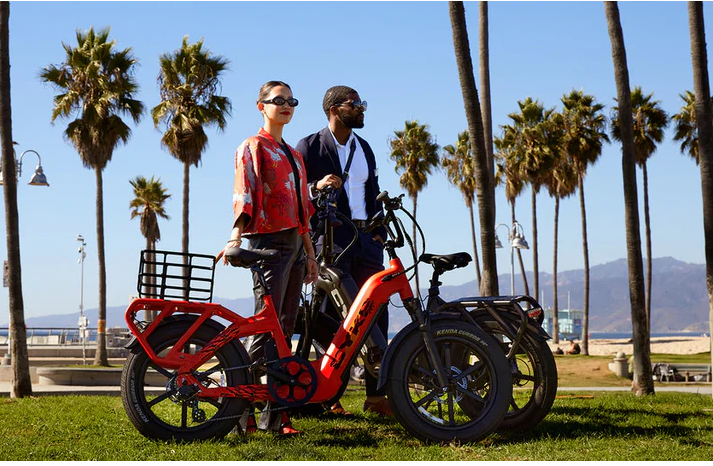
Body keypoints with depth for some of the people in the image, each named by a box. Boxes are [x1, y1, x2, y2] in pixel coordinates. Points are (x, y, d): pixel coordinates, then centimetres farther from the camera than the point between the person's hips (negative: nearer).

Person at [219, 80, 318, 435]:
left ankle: (274, 412, 7)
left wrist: (309, 253, 20)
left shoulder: (293, 154, 24)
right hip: (268, 240, -8)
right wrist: (235, 237, -27)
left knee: (285, 327, 5)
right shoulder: (253, 147, 1)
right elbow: (244, 193, -14)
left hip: (294, 244, 8)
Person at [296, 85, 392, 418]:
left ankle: (375, 394, 4)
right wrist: (317, 187, -21)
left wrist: (379, 230, 11)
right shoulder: (309, 147, 3)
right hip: (330, 239, -5)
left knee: (376, 312, -1)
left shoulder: (364, 148, 21)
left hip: (366, 239, 5)